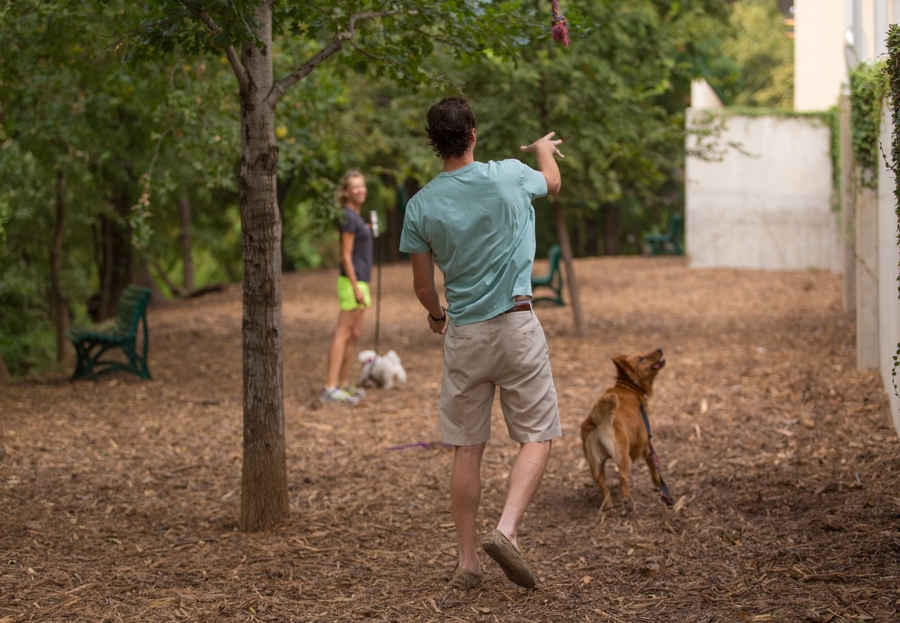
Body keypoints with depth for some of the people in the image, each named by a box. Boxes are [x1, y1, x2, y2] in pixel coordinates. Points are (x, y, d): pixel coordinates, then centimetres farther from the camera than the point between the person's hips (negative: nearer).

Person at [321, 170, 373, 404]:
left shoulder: (354, 217, 15)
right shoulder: (348, 218, -15)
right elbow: (346, 255, -17)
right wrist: (356, 288, -20)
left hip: (358, 282, 10)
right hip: (352, 282, -10)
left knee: (355, 335, 12)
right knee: (343, 335, -11)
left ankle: (344, 384, 17)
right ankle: (330, 388, -13)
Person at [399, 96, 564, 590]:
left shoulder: (420, 206, -3)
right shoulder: (509, 176, -6)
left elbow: (423, 285, 5)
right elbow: (553, 182, 18)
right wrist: (544, 149, 40)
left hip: (463, 336, 2)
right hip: (515, 327, -2)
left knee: (467, 449, 9)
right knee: (536, 437, 5)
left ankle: (467, 561, 11)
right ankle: (506, 530, -15)